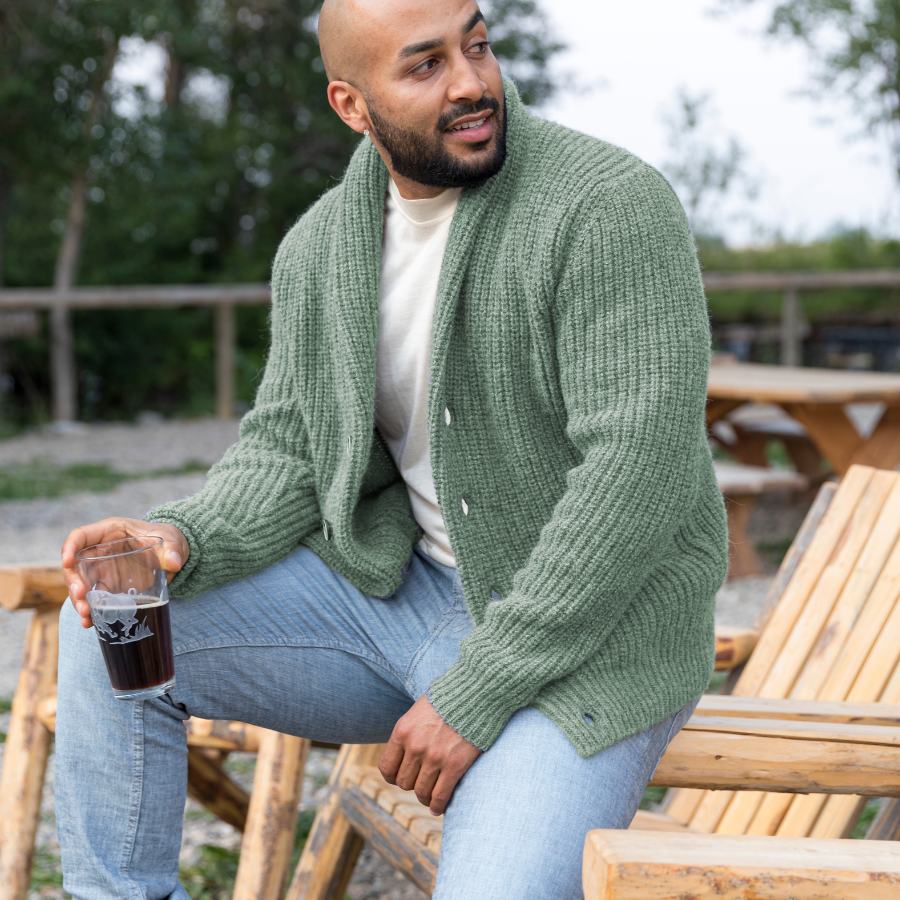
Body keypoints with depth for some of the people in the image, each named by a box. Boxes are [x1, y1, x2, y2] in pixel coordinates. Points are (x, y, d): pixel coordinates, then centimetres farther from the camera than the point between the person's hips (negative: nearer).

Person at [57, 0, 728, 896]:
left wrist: (475, 693, -22)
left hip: (581, 637, -5)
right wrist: (180, 539, -19)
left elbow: (639, 473, -23)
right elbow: (285, 455, 5)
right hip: (394, 588, 6)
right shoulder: (318, 247, 4)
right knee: (115, 627, -7)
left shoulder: (608, 203, -18)